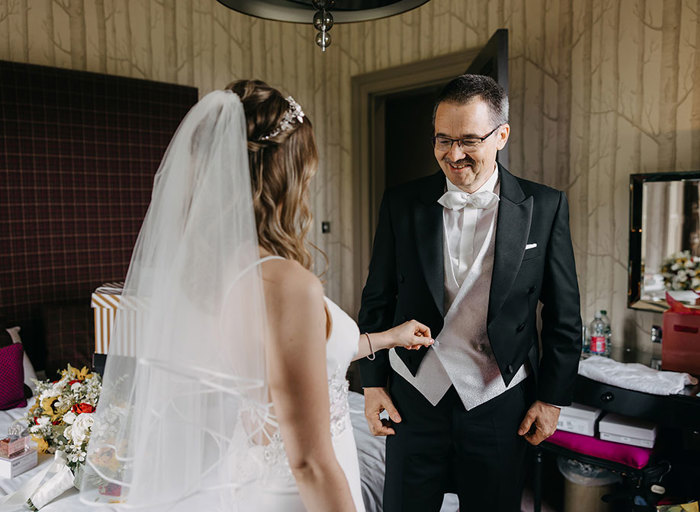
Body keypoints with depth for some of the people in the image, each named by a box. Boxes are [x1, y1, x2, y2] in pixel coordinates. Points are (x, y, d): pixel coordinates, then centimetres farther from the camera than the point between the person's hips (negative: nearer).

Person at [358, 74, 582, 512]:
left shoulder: (545, 208, -4)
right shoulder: (402, 203, -2)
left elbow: (564, 315, 1)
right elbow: (377, 300, 3)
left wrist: (552, 397, 2)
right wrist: (373, 382, 3)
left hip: (500, 405, 0)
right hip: (413, 398, 1)